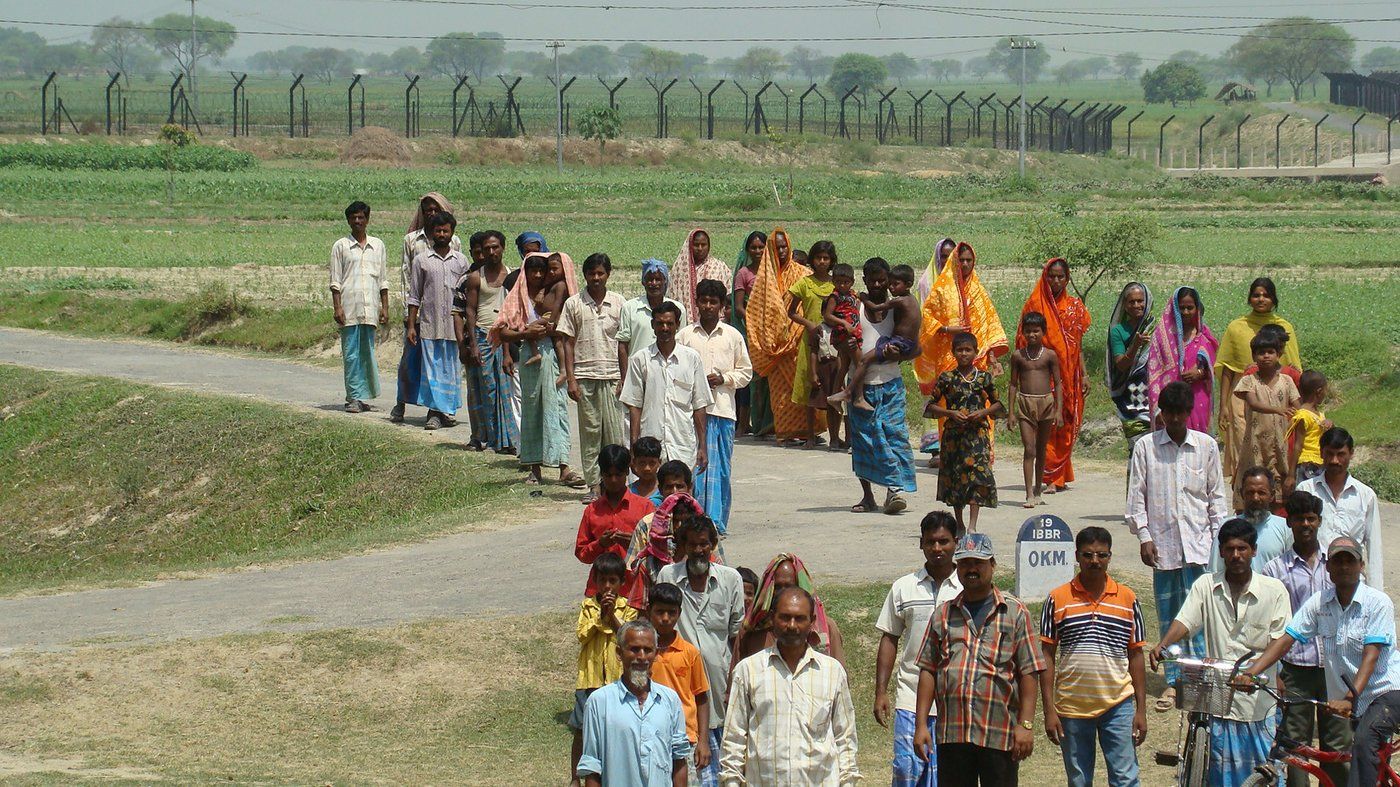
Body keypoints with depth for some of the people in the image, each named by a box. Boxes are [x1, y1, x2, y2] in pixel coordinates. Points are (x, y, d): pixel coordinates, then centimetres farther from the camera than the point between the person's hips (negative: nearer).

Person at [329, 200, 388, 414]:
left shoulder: (377, 245, 13)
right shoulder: (340, 246, 5)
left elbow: (383, 280, 15)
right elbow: (335, 281, 2)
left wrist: (385, 307, 9)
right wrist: (337, 307, -7)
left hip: (370, 308, 3)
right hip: (349, 307, -3)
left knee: (367, 353, 5)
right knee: (351, 354, -4)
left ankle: (364, 396, 10)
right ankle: (354, 397, -3)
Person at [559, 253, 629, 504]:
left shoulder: (618, 303, 5)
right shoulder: (574, 304, 4)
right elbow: (568, 343, 4)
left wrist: (624, 379, 1)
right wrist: (571, 379, -2)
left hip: (611, 375, 0)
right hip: (584, 376, 0)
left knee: (614, 431, -3)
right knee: (589, 431, 3)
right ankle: (593, 485, 7)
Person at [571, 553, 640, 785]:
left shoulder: (627, 608, 2)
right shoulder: (587, 606, 3)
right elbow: (582, 635, -8)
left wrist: (613, 616, -18)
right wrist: (601, 616, -18)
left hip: (618, 677, 0)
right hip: (590, 676, 0)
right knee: (581, 730, 5)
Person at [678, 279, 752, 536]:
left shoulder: (732, 336, 8)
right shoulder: (685, 335, 6)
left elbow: (746, 371, 13)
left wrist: (723, 378, -4)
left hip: (723, 408, 1)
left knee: (722, 467, 1)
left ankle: (718, 522, 4)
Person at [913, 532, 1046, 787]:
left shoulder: (1014, 612, 6)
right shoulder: (943, 615, 14)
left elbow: (1029, 672, 1)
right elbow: (928, 670, 12)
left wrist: (1026, 725, -7)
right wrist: (921, 724, 4)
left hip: (1000, 734, -3)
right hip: (951, 734, 3)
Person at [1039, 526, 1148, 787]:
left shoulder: (1127, 599, 3)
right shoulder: (1057, 599, 0)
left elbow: (1136, 655, 7)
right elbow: (1047, 656, 1)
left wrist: (1141, 709, 3)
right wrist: (1049, 710, -4)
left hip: (1118, 705, 0)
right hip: (1072, 706, 0)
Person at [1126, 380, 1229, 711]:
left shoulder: (1206, 446, 5)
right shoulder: (1145, 447, 3)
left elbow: (1216, 496, 9)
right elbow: (1136, 496, 4)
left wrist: (1218, 537, 4)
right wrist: (1143, 536, -3)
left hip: (1197, 543, 0)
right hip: (1162, 543, 1)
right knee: (1167, 615, 5)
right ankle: (1173, 681, 11)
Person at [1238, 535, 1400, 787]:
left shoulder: (1378, 602, -12)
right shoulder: (1319, 602, 1)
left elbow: (1371, 656, -20)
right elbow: (1285, 640, -2)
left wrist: (1350, 698, -32)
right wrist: (1249, 674, -15)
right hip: (1353, 701, 6)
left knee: (1363, 743, -30)